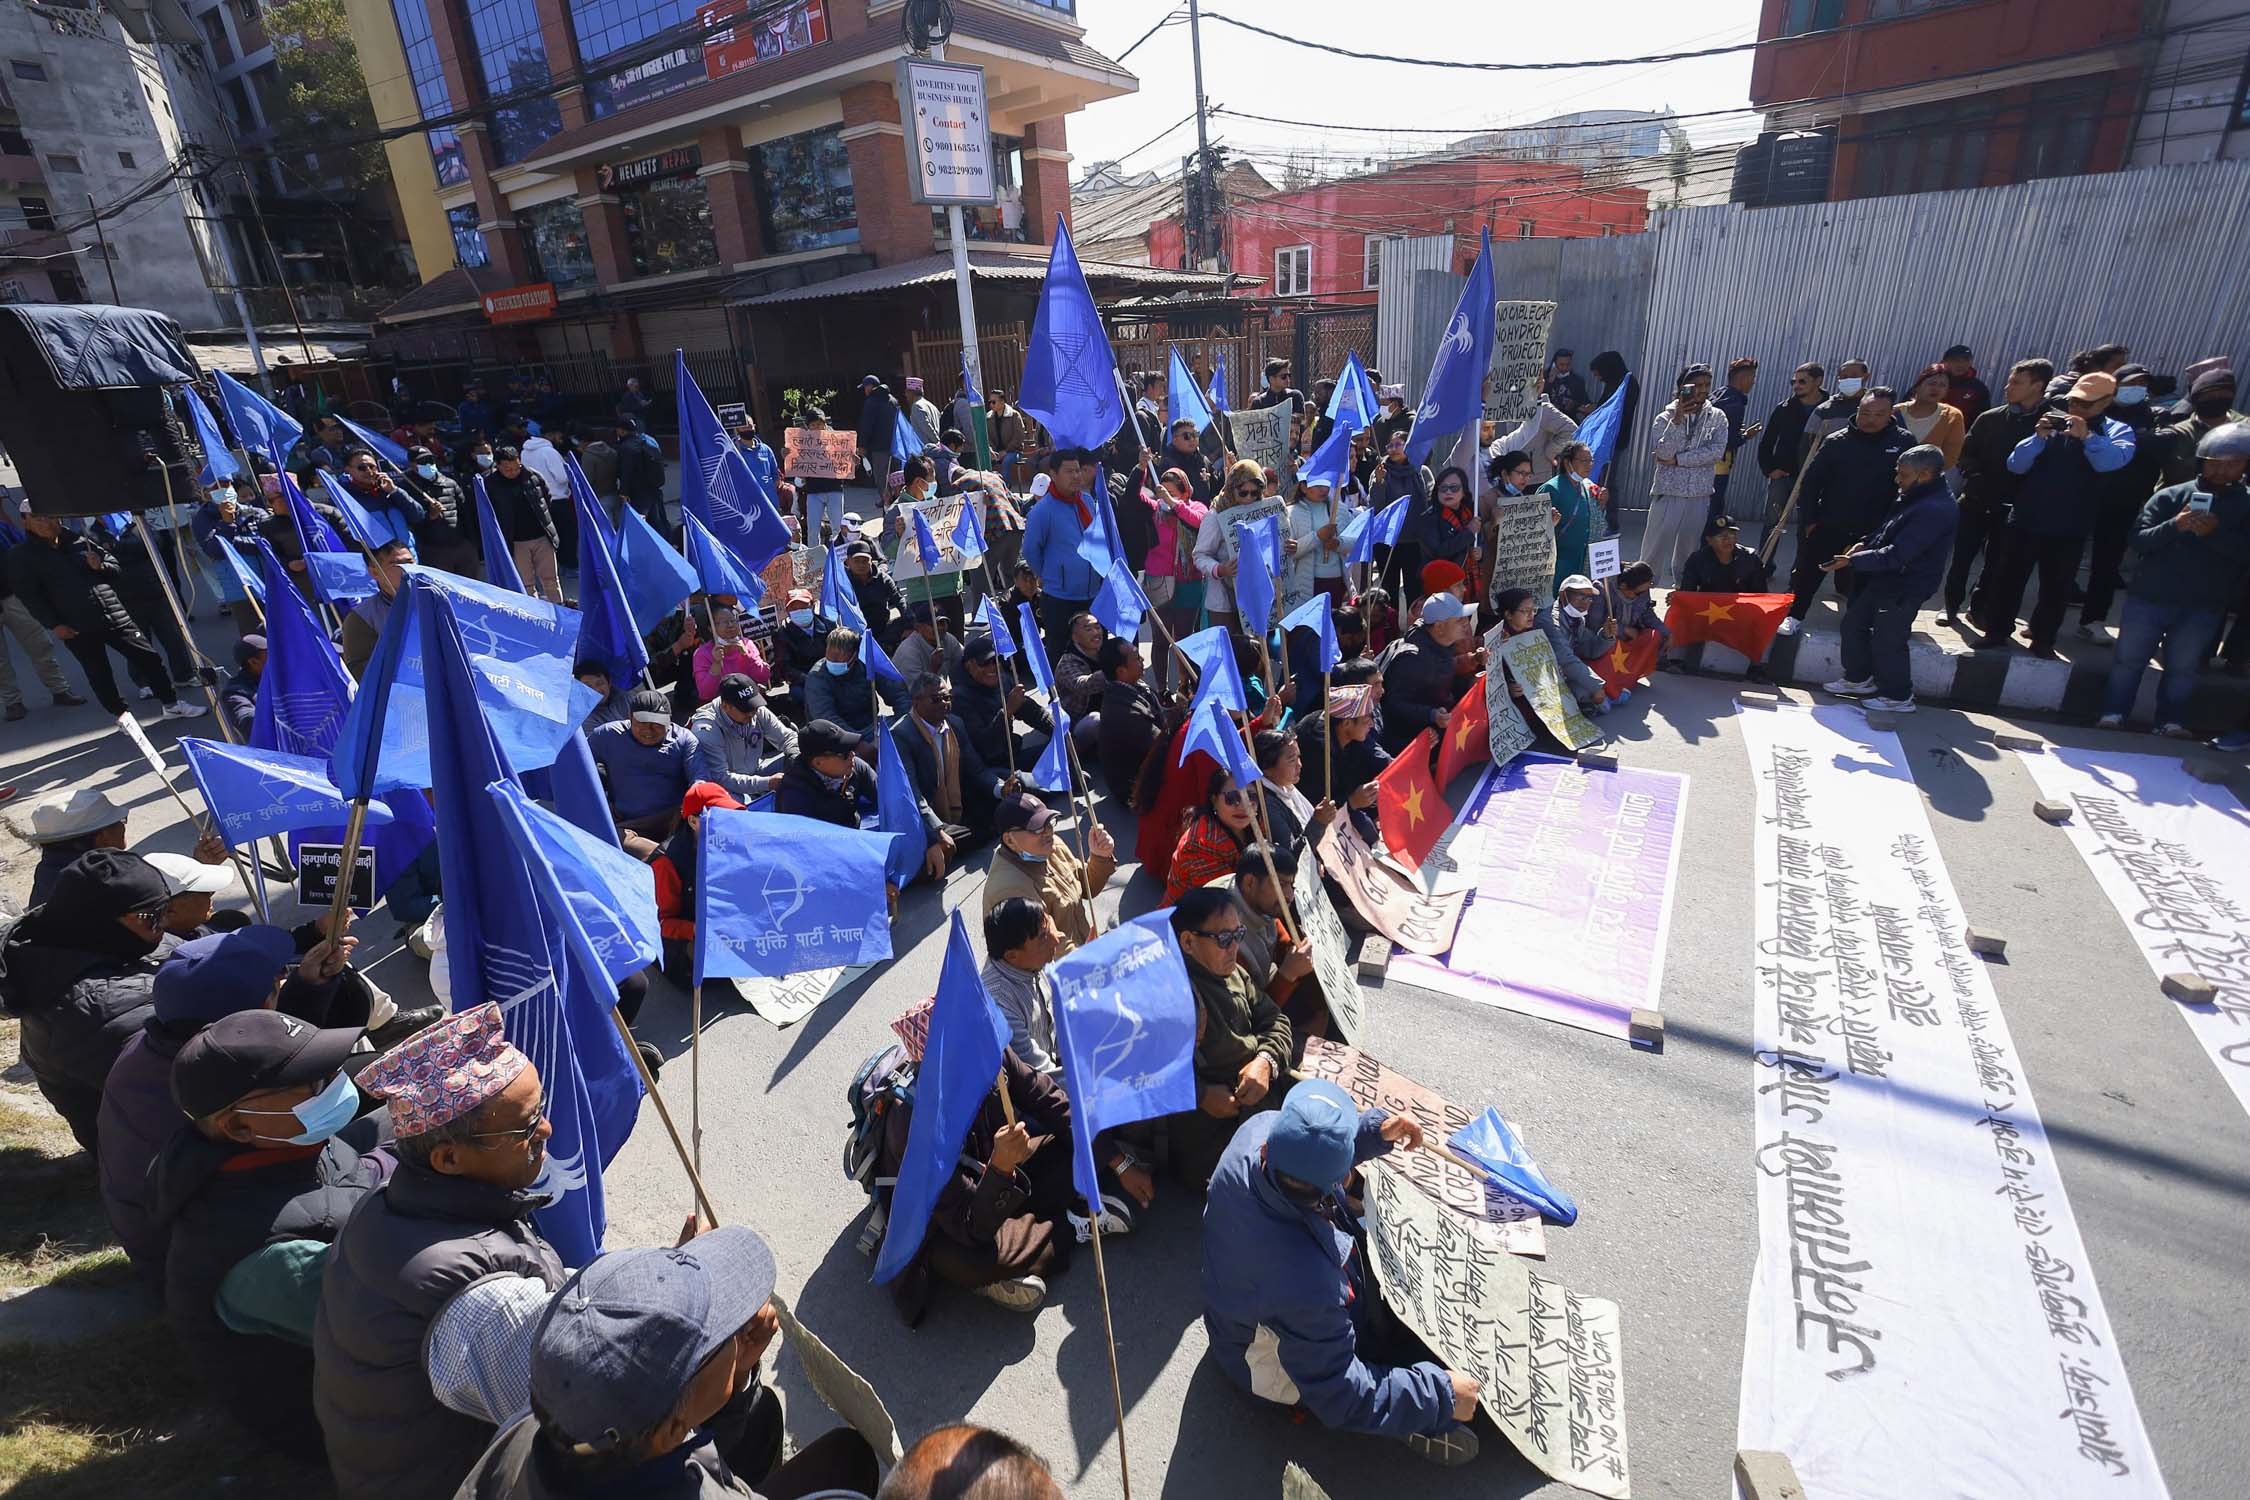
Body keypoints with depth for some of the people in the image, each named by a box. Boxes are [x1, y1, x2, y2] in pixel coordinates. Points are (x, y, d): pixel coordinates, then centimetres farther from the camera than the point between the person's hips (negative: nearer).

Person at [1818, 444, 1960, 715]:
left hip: (1904, 588, -10)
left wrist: (1853, 560, -25)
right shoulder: (1915, 498, 5)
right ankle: (1858, 679, 34)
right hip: (1883, 580, 10)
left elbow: (1896, 555, -28)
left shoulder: (1936, 510, -26)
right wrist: (1865, 544, 4)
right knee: (1853, 622, 18)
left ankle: (1898, 697, 16)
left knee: (1886, 641, 0)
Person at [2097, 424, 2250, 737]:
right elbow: (2138, 540, -6)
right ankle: (2112, 714, 11)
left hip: (2203, 607, 1)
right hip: (2149, 598, -1)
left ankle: (2171, 722, 13)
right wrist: (2173, 526, -24)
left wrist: (2215, 533, -22)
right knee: (2128, 659, 3)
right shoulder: (2170, 496, 2)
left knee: (2183, 667, 5)